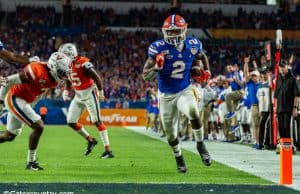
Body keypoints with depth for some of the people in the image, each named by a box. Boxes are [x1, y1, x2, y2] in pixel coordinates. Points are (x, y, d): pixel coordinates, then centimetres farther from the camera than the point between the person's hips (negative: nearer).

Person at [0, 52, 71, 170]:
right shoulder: (37, 72, -28)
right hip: (15, 99, -9)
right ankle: (31, 162, -4)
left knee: (10, 135, 18)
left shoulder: (53, 80, -2)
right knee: (39, 127, -13)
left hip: (23, 102, 9)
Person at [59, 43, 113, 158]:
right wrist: (66, 92, 6)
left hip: (89, 93, -8)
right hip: (78, 96, 8)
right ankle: (90, 140, 23)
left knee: (96, 121, -10)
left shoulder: (82, 63, -20)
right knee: (71, 122, 5)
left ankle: (108, 150, -8)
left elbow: (96, 77, -19)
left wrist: (100, 92, -15)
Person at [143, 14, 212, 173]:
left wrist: (205, 70, 1)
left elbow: (201, 56, 18)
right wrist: (157, 66, -35)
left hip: (185, 91, 0)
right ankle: (179, 160, 35)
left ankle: (200, 145, -12)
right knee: (171, 134, 7)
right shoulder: (158, 48, -18)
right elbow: (145, 76, -17)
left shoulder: (193, 45, -9)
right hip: (166, 96, 0)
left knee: (193, 112, -34)